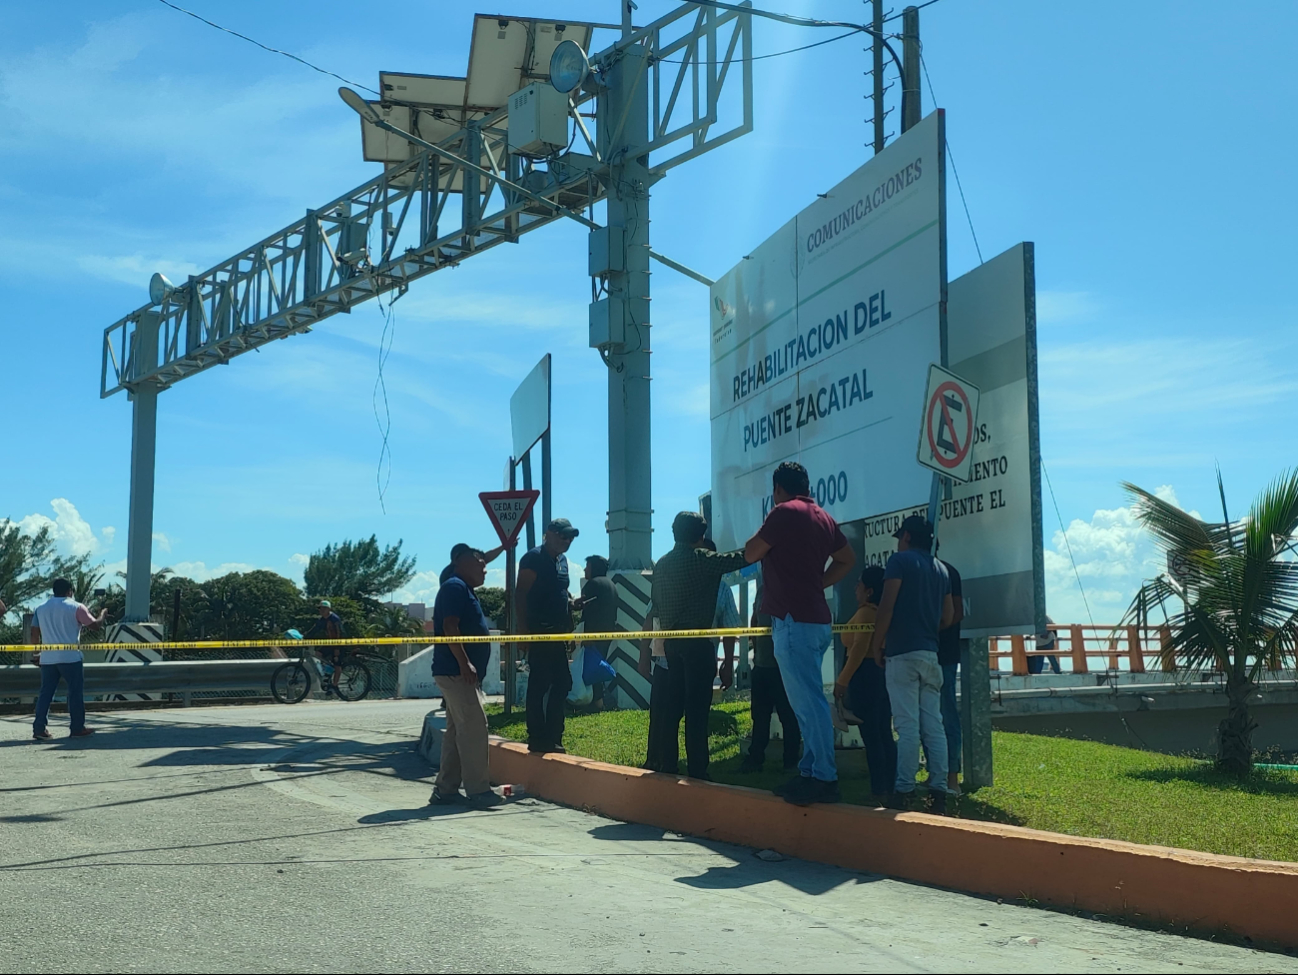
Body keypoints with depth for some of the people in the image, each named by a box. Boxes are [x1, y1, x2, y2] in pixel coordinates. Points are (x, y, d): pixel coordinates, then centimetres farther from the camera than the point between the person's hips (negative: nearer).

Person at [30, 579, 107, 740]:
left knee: (46, 692, 6)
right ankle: (78, 728, 6)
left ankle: (39, 728, -1)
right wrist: (102, 615, 25)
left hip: (47, 658, 5)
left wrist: (37, 654, 19)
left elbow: (35, 634, 11)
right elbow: (93, 623, 4)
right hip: (70, 657, -5)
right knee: (76, 692, 4)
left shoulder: (41, 608, 12)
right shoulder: (76, 607, -3)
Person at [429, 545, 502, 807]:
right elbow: (449, 627, -20)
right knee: (474, 728, -11)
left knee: (457, 730, 11)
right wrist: (465, 663, -23)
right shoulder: (455, 587, -11)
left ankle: (445, 789, 14)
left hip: (458, 673, 11)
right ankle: (477, 790, -9)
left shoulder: (464, 589, 21)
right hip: (456, 672, -11)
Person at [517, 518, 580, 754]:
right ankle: (537, 739, 1)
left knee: (562, 683, 11)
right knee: (539, 685, -5)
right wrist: (523, 629, -19)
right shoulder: (534, 558, -10)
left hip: (558, 632, 9)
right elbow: (520, 595, -14)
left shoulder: (562, 560, 17)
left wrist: (571, 600, 7)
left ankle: (552, 737, 20)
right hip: (540, 632, -9)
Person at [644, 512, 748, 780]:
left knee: (671, 707, 12)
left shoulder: (661, 564, 12)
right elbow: (743, 558, -8)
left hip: (670, 645, 6)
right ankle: (697, 771, -5)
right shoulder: (703, 560, -7)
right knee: (697, 710, -5)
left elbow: (655, 606, 15)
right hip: (698, 644, -6)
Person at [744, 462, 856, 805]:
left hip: (794, 621, -9)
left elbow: (750, 553, -5)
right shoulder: (823, 517, 15)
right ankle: (810, 771, 17)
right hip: (816, 619, 9)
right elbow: (847, 559, 25)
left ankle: (823, 778, -11)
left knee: (808, 702, -10)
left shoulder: (784, 512, -10)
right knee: (809, 701, 13)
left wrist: (764, 533, 13)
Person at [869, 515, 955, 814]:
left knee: (907, 725, -8)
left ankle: (904, 791, -8)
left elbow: (887, 606, -10)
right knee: (933, 725, 4)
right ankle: (938, 790, 2)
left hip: (902, 653, -6)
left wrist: (876, 644, -2)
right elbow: (948, 616, 16)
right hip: (930, 654, 6)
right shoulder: (940, 569, 17)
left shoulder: (900, 560, -2)